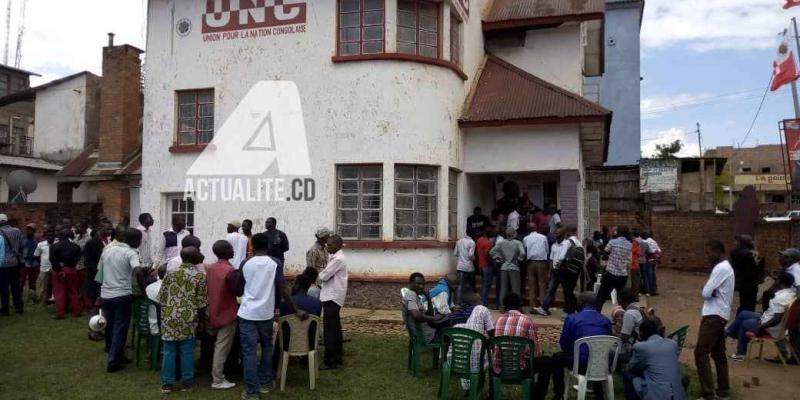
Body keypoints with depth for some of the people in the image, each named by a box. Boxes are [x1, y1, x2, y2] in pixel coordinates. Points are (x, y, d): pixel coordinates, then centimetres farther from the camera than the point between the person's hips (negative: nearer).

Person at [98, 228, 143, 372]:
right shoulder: (130, 252, -10)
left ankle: (116, 356, 31)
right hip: (122, 296, -6)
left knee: (110, 327, 18)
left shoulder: (107, 249, 10)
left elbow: (99, 271, 17)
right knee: (120, 329, 3)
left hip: (105, 295, 6)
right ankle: (113, 362, 4)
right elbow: (137, 271, -29)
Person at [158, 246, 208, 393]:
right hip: (187, 318, -2)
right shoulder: (200, 275, -5)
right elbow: (202, 301, -4)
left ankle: (167, 383, 14)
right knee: (187, 351, 8)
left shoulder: (170, 273, 2)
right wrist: (198, 315, 12)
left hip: (169, 318, 2)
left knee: (169, 351, 8)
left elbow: (161, 297, 5)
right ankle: (186, 382, 16)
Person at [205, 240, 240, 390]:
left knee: (217, 345, 21)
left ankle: (216, 374, 31)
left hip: (213, 312, 8)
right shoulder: (230, 271, -20)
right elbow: (237, 292, -17)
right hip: (227, 313, -8)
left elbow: (207, 289, 12)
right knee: (222, 347, -2)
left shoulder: (209, 268, 4)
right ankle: (217, 380, 3)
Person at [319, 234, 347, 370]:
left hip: (332, 297, -10)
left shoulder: (338, 259, -18)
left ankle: (330, 362, -1)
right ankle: (337, 358, 24)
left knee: (329, 330, -6)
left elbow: (324, 276, -18)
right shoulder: (336, 257, 14)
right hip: (333, 296, 10)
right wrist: (323, 274, -2)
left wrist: (319, 274, 2)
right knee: (334, 329, 15)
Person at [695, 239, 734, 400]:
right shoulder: (726, 267, 16)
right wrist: (711, 293, -1)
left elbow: (706, 293, -19)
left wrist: (710, 292, 0)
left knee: (701, 353, -12)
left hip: (714, 315, -11)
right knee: (718, 353, 16)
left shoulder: (720, 268, -17)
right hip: (720, 315, 11)